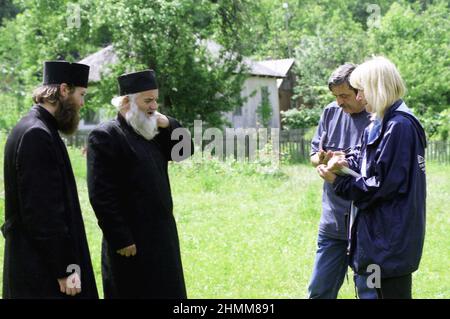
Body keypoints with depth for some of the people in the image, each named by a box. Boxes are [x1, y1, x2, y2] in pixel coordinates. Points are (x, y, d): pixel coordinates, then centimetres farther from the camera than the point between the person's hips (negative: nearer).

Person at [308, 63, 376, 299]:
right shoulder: (331, 112, 7)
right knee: (319, 290, 13)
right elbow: (314, 155, 14)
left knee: (369, 292, 5)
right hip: (332, 218, 5)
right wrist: (321, 159, -9)